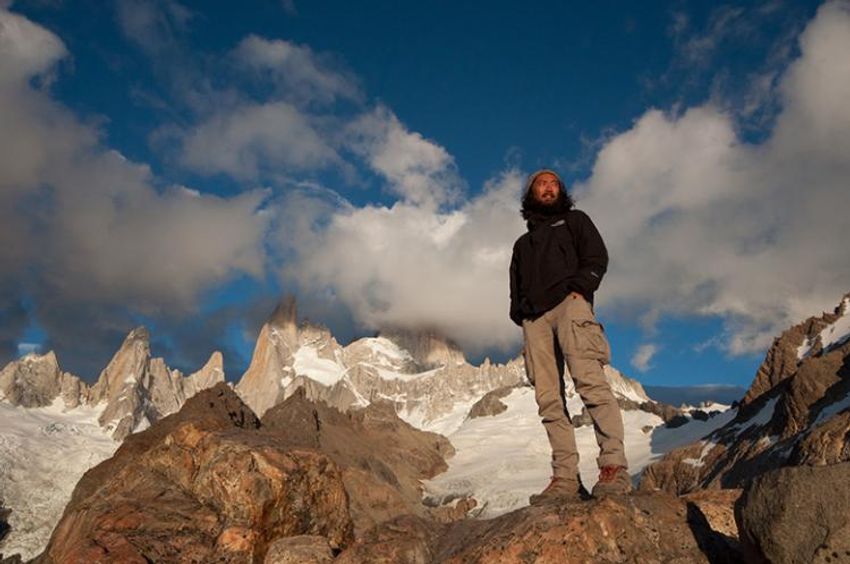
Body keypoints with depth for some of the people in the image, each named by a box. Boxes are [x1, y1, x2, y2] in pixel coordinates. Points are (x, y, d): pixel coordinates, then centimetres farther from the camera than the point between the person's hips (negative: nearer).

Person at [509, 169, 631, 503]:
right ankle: (565, 479, -14)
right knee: (549, 399, -9)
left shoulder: (575, 221, 24)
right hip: (534, 318, 4)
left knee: (589, 379, -25)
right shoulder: (523, 244, 35)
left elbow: (597, 258, 8)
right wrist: (521, 315, 8)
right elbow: (516, 290, 29)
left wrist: (578, 288, -10)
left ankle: (614, 468, -30)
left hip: (569, 303, -4)